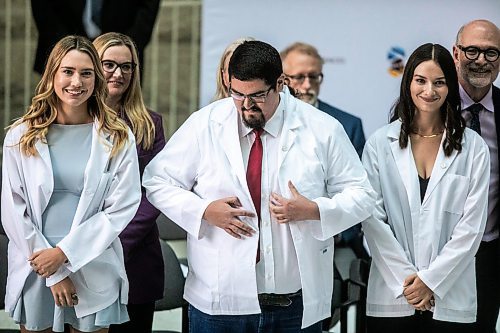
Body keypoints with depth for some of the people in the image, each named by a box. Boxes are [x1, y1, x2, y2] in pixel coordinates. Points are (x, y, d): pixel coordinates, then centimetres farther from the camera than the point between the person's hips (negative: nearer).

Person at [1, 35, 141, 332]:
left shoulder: (118, 138, 0)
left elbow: (121, 208, -5)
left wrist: (64, 252, -13)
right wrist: (52, 274, -8)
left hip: (95, 272, 0)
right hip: (34, 271, 1)